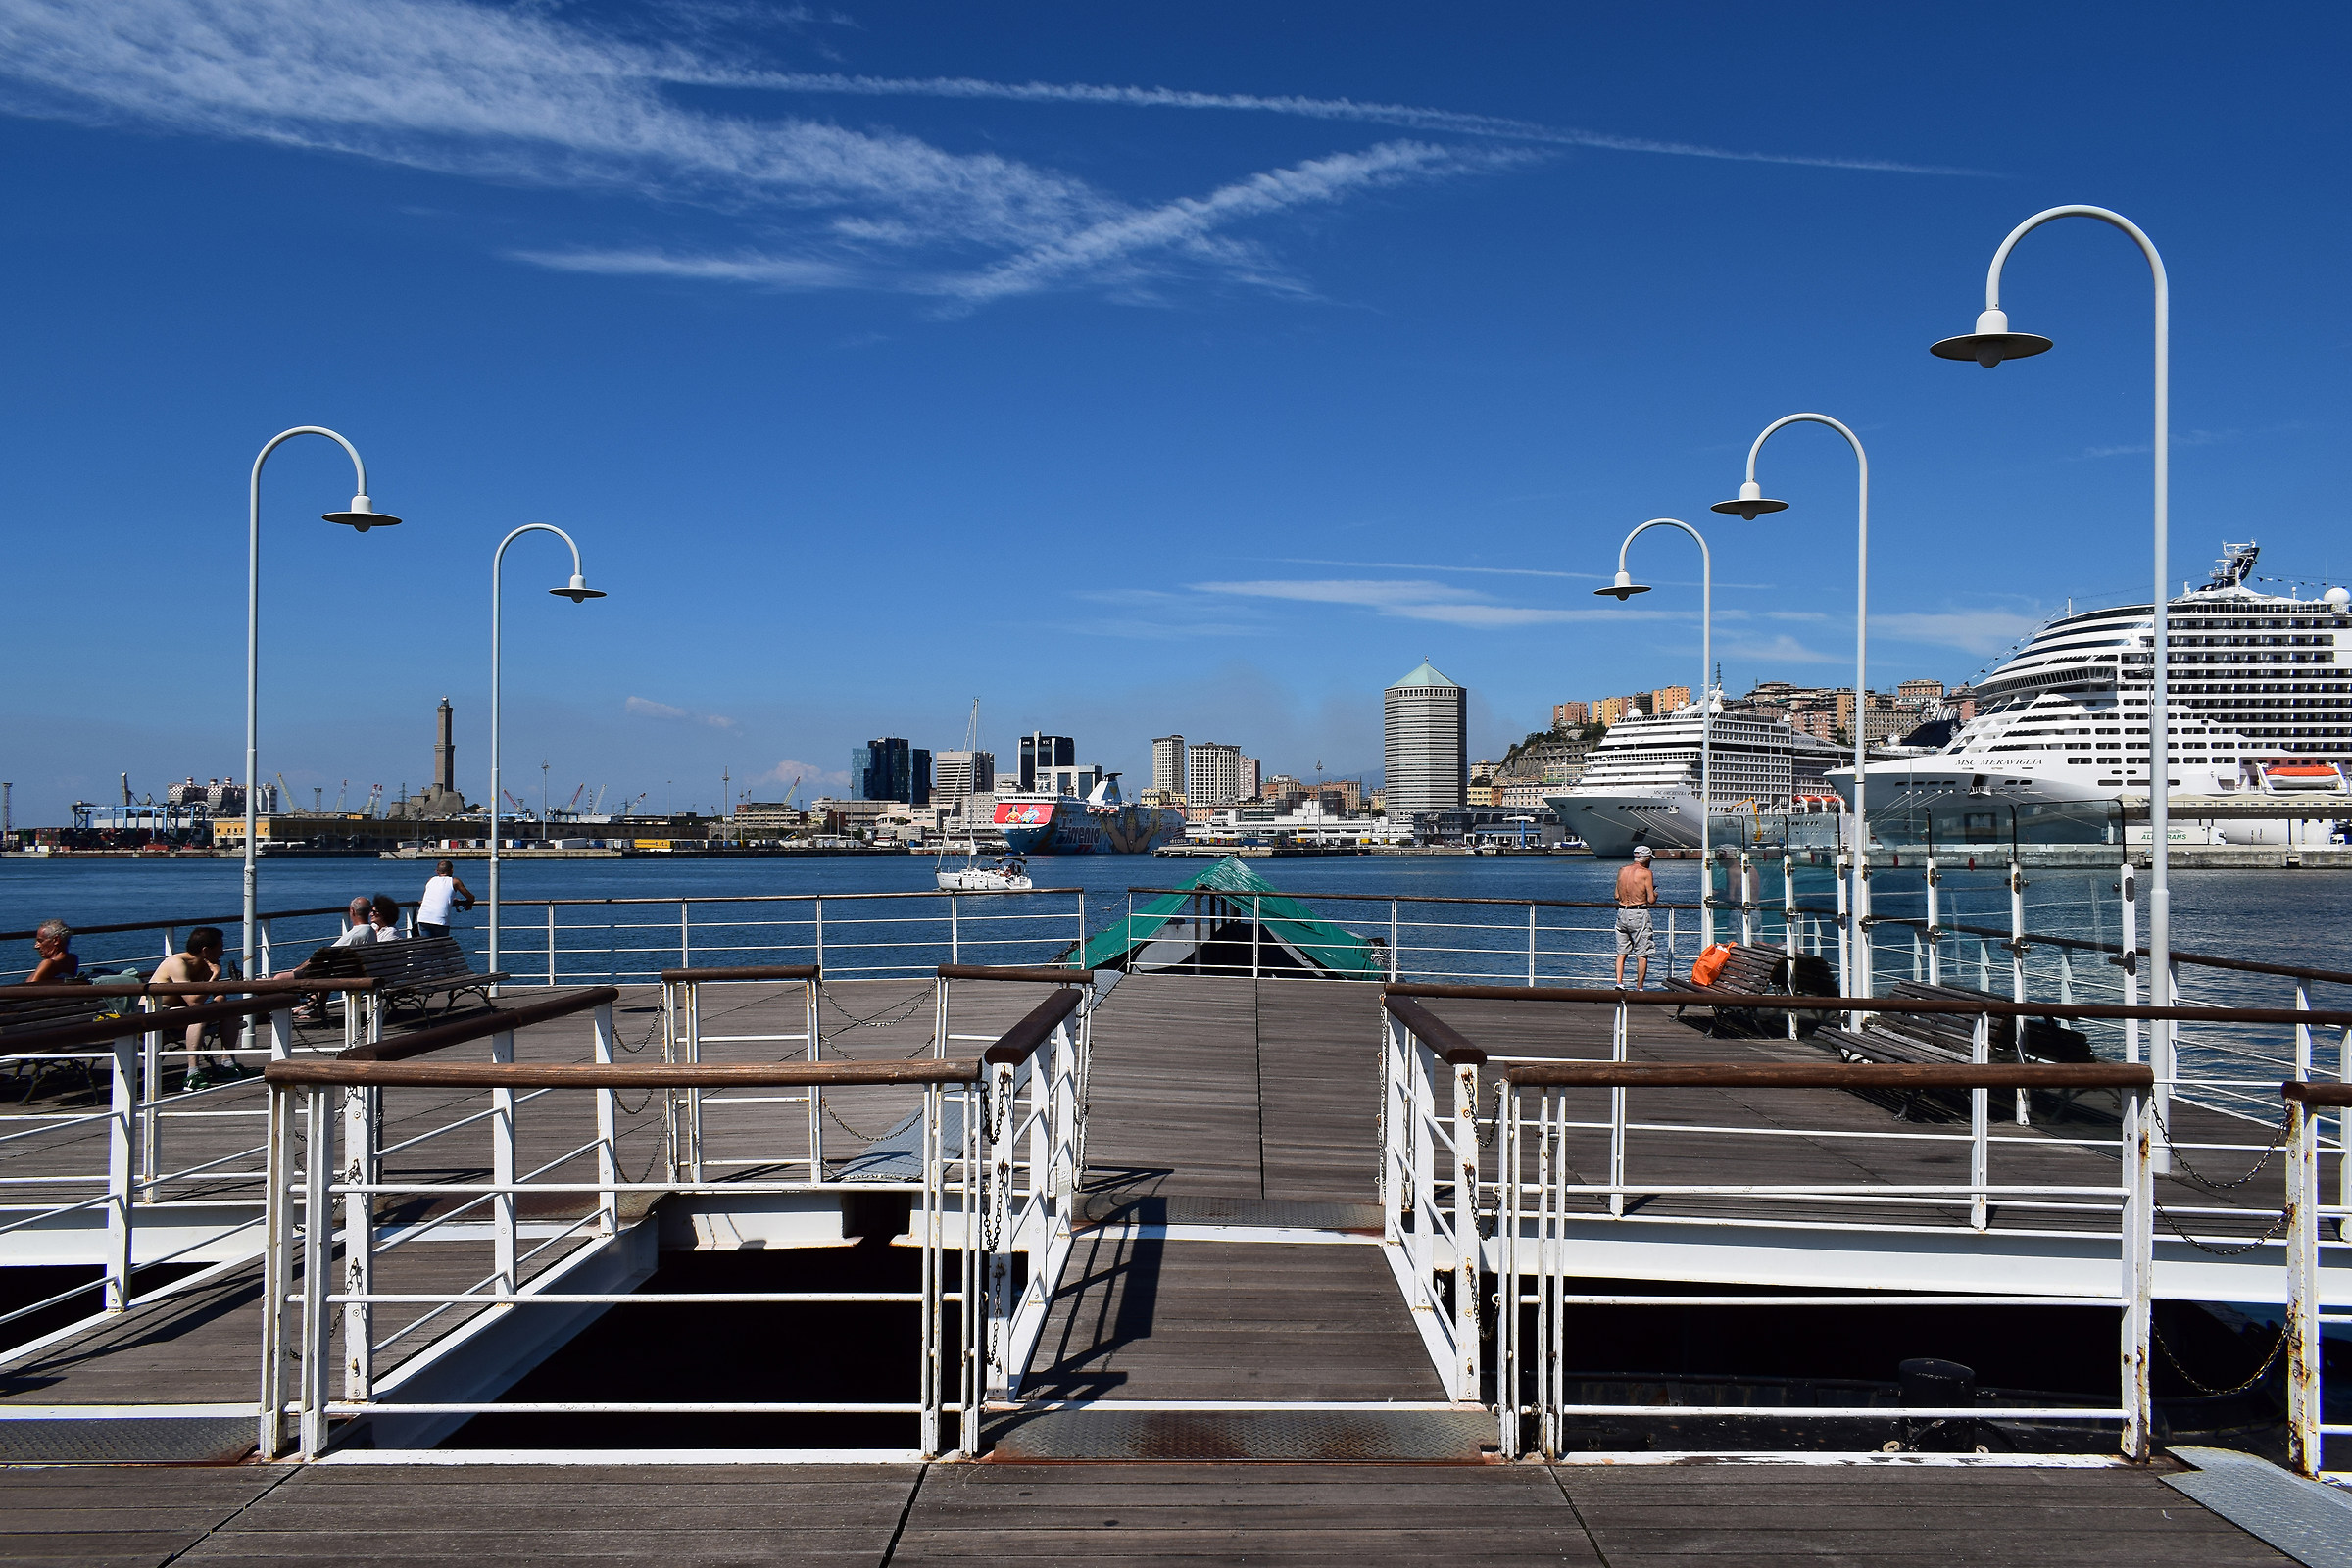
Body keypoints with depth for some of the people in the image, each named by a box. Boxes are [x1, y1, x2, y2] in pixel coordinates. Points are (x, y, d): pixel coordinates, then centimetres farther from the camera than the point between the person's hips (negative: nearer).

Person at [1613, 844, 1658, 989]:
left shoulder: (1622, 871, 8)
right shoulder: (1646, 873, -7)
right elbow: (1651, 900, -9)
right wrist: (1655, 894, 13)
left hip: (1622, 913, 5)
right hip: (1639, 915, -5)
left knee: (1622, 952, 12)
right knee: (1642, 955, 3)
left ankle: (1619, 983, -2)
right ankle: (1639, 988, 4)